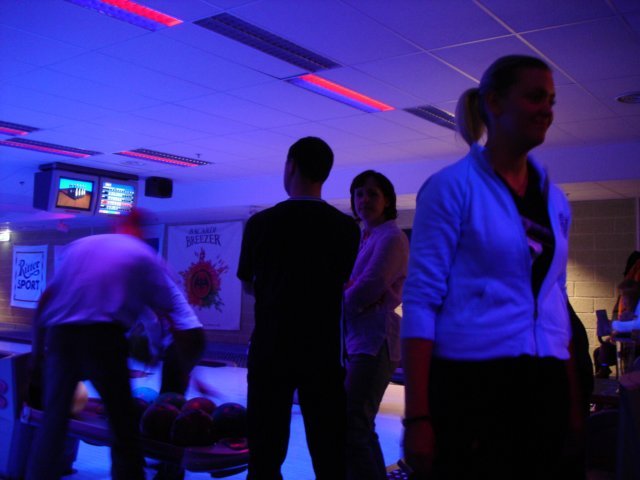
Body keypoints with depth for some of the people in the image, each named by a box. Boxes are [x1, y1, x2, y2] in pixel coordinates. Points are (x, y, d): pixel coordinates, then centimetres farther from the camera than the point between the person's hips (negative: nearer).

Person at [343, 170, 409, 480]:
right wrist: (348, 290, -10)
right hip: (358, 339, 9)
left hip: (375, 340, -9)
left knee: (351, 426, -12)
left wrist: (341, 303, -3)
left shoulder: (391, 237, -10)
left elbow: (369, 287, -18)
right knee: (359, 426, 15)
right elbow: (349, 284, 12)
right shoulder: (363, 238, 16)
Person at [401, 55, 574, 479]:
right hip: (469, 384, -6)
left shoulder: (555, 200, 11)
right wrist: (417, 416, -17)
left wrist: (571, 399, 13)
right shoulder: (453, 187, -7)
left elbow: (556, 300, 16)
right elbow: (421, 299, -12)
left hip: (543, 389, 6)